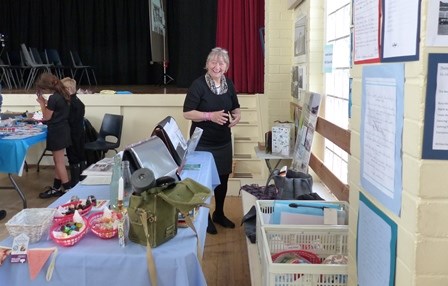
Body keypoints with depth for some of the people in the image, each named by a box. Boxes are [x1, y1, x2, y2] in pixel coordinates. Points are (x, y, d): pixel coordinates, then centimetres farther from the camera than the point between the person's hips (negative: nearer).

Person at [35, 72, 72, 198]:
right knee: (58, 161, 16)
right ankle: (56, 188, 24)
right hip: (62, 130, 9)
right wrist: (46, 103, 8)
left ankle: (68, 190, 4)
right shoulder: (62, 94, 6)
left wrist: (42, 103, 0)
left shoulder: (53, 98, -21)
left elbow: (47, 117, -10)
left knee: (59, 162, -1)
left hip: (56, 132, -9)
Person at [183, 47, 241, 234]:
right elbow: (187, 113, -17)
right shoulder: (198, 84, -16)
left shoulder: (229, 84, 2)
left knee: (223, 178, 17)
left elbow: (235, 107, 14)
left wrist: (237, 115, -9)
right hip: (202, 143, -6)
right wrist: (210, 116, -28)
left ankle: (219, 214, 37)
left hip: (224, 141, 6)